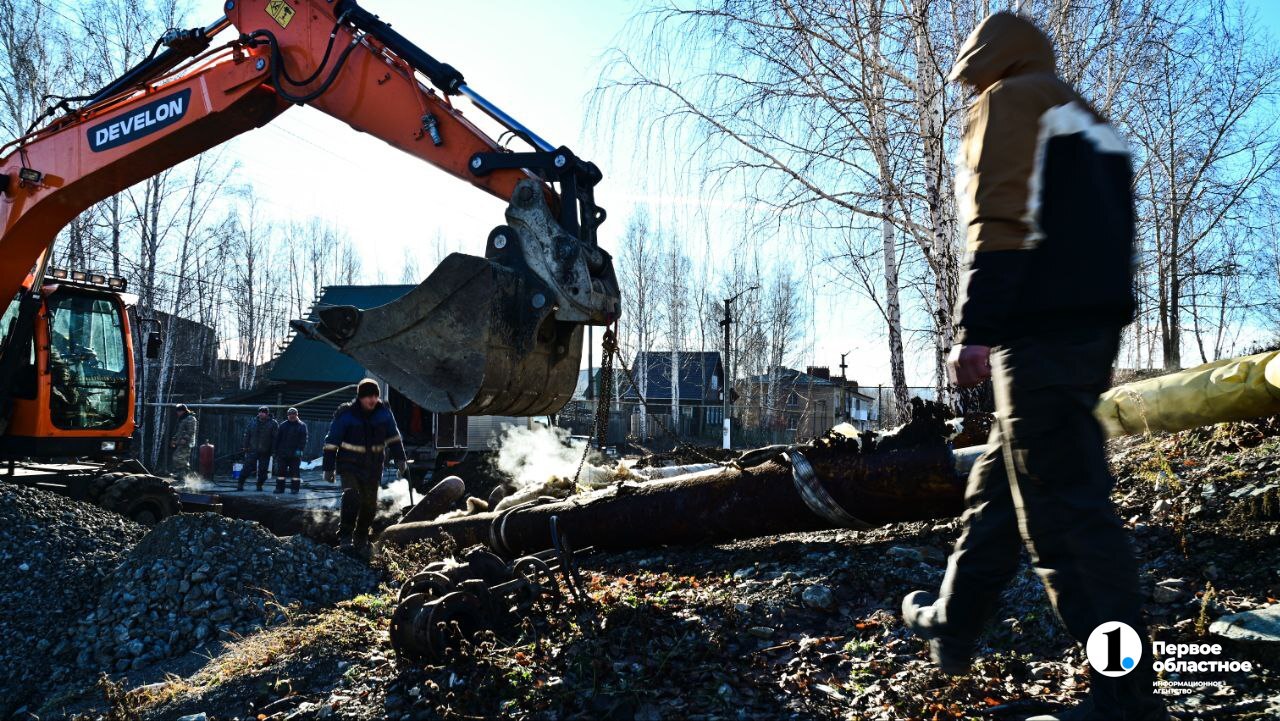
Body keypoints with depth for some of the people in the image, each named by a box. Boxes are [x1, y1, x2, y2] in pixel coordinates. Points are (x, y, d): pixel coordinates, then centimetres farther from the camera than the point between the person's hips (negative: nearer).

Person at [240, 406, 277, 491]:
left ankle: (259, 485, 17)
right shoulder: (253, 422, 6)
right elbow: (247, 434, 11)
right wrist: (245, 446, 5)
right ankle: (241, 484, 7)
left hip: (265, 452, -1)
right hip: (252, 450, 1)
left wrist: (273, 449, -7)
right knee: (247, 467, -2)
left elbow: (274, 437, -3)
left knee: (263, 470, 5)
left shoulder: (272, 423, -1)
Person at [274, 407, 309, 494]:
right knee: (280, 470, 3)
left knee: (295, 471, 0)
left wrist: (300, 449, -16)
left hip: (295, 454, -3)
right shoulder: (283, 425, 11)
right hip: (282, 453, 3)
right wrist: (276, 451, 8)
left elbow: (303, 439, -4)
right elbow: (277, 439, 13)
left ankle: (295, 488, 5)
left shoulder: (302, 426, 2)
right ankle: (279, 487, 9)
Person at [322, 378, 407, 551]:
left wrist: (401, 460, 5)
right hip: (350, 465, -4)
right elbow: (331, 442, -7)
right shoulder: (346, 414, -12)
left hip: (373, 467, 4)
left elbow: (393, 437, 10)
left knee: (369, 504, 8)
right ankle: (345, 536, -15)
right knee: (351, 496, -24)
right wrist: (329, 468, -7)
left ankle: (361, 539, 25)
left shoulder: (383, 412, -2)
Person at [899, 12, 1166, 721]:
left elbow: (999, 222, -14)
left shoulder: (1009, 100, 0)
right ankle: (951, 624, 27)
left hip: (1039, 330, -10)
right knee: (999, 483, 16)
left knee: (1062, 505, -9)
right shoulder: (1089, 124, 27)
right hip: (1094, 327, 10)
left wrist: (975, 329, -17)